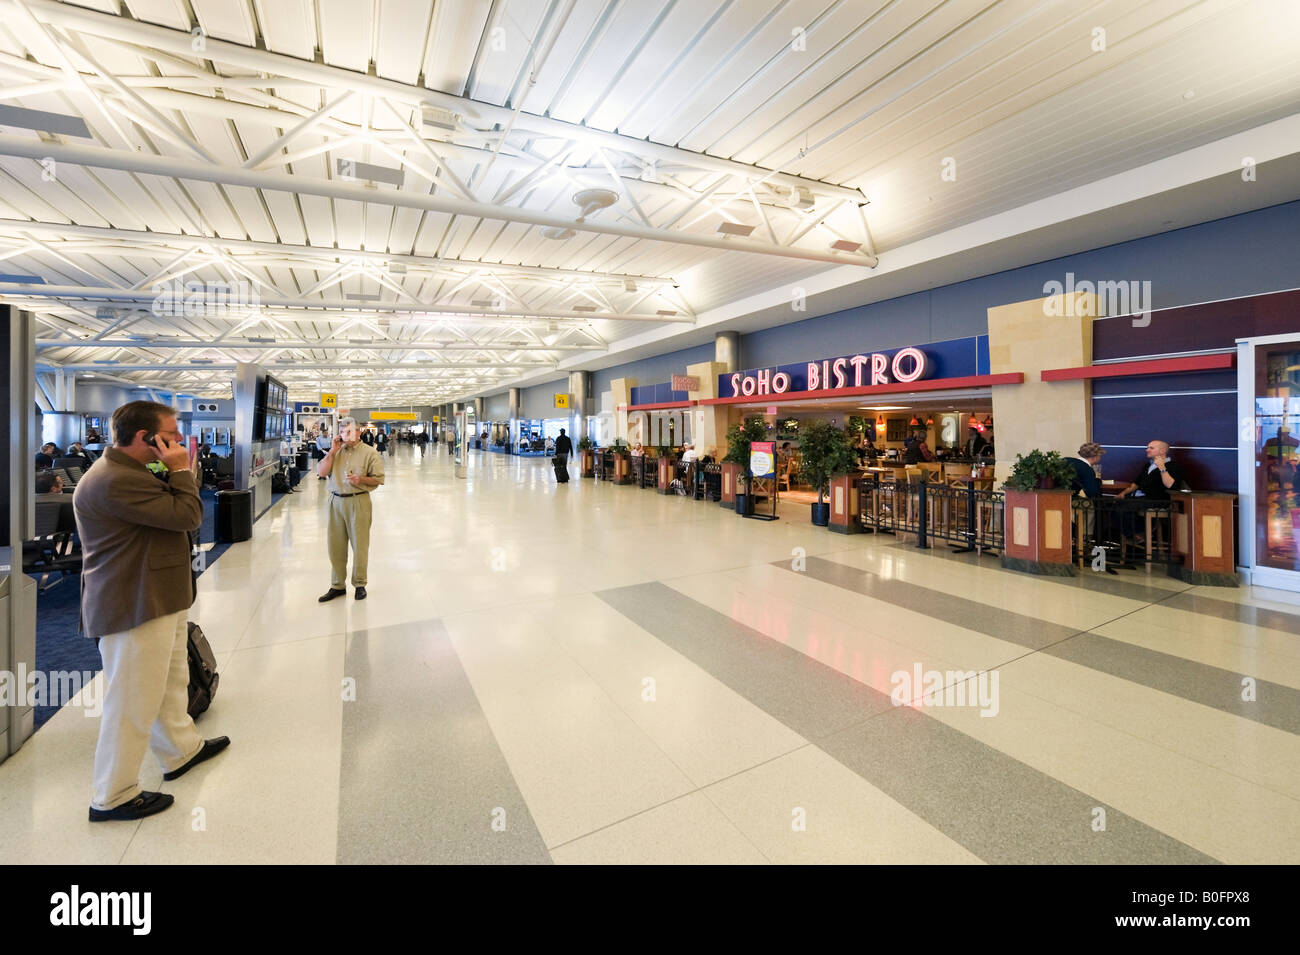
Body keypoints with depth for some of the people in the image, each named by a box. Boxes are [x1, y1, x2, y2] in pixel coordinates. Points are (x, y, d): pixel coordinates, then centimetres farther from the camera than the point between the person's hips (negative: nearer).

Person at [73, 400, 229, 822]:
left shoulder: (129, 472, 11)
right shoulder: (116, 481, -25)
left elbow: (171, 511, 14)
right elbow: (188, 516, -25)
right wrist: (181, 470, -18)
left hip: (159, 599, 11)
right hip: (135, 608, -11)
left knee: (172, 681, 24)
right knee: (133, 700, 3)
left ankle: (182, 750, 42)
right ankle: (113, 797, 20)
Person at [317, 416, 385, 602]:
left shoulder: (370, 452, -1)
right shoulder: (336, 451, 12)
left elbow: (379, 479, -3)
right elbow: (322, 472, 2)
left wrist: (361, 479, -20)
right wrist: (333, 451, -2)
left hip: (358, 501, -4)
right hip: (336, 501, 4)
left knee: (360, 545, 1)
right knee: (336, 545, 9)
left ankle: (360, 584, 16)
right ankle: (337, 585, 21)